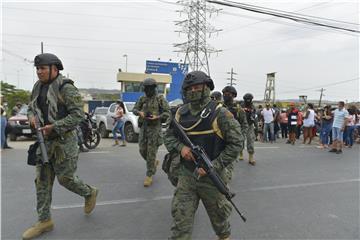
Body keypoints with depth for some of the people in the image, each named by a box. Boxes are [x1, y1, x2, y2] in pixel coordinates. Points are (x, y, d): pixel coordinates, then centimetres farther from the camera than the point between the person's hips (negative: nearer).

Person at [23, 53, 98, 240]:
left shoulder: (66, 88, -14)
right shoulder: (38, 87, 9)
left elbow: (78, 115, -19)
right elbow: (31, 108, 20)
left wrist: (54, 127, -24)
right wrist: (32, 117, -3)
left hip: (64, 140, -7)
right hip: (44, 140, 7)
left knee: (65, 178, 1)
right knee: (42, 181, 9)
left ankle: (90, 193, 30)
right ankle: (44, 221, 21)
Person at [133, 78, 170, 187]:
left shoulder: (160, 99, -4)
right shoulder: (142, 99, 9)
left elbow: (167, 112, -5)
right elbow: (134, 109, 14)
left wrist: (157, 117, -19)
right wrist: (139, 112, -8)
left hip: (155, 128, -5)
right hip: (143, 127, 5)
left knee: (151, 152, -5)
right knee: (142, 150, 8)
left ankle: (149, 176, 5)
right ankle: (154, 163, 36)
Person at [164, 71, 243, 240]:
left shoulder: (219, 114, -13)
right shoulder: (181, 113, 2)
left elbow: (236, 143, -13)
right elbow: (169, 136, 10)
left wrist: (214, 166, -19)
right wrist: (180, 147, -12)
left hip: (211, 177, -3)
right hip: (186, 175, 3)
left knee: (218, 213, 20)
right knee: (180, 217, 2)